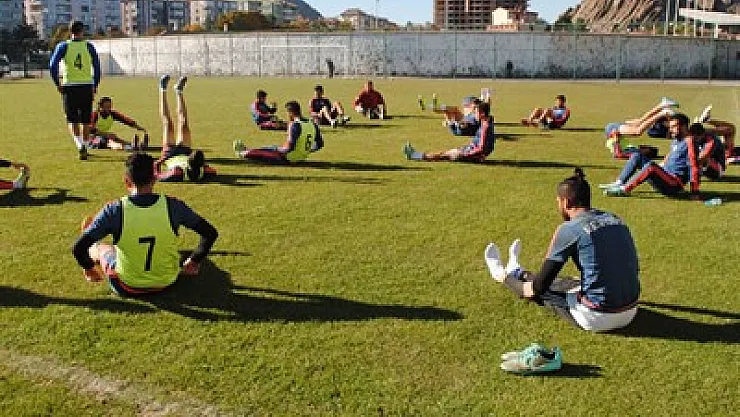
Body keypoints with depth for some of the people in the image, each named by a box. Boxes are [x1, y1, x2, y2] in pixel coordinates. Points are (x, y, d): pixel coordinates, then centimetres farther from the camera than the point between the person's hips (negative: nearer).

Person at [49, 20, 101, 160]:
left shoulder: (63, 46, 1)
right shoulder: (89, 46, 4)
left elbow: (53, 65, -7)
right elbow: (97, 67, 1)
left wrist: (58, 84, 0)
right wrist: (95, 85, 8)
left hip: (69, 87, -1)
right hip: (87, 86, 1)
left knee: (72, 120, 4)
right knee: (85, 120, 10)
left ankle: (80, 145, -17)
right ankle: (84, 147, 13)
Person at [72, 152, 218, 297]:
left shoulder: (114, 211, -21)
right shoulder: (172, 206, -17)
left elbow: (78, 248, -17)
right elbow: (210, 233, -10)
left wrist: (89, 269, 3)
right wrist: (194, 262, 5)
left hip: (127, 288, -1)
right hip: (166, 283, 2)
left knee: (100, 248, 28)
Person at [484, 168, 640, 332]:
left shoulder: (568, 229, -12)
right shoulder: (616, 220, 7)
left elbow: (539, 286, -10)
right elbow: (633, 269, 19)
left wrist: (528, 289, 12)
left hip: (596, 319, -7)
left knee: (545, 289, 18)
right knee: (563, 283, 30)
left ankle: (504, 276, 47)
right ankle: (517, 273, 55)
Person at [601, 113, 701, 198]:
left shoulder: (689, 142, -12)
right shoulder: (676, 140, 15)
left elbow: (694, 166, -18)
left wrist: (695, 192, -22)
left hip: (674, 185, -10)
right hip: (664, 176, 10)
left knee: (651, 166, -37)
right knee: (637, 156, 7)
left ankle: (625, 189, -29)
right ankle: (618, 183, -6)